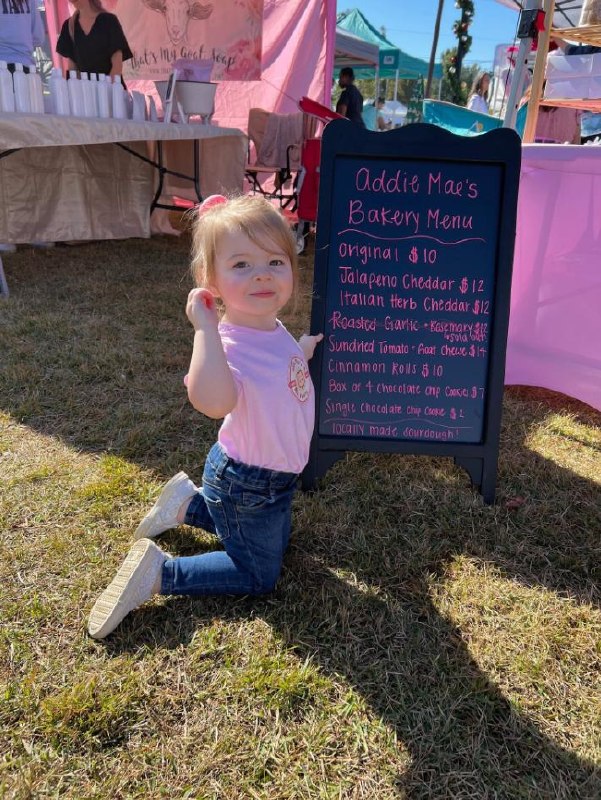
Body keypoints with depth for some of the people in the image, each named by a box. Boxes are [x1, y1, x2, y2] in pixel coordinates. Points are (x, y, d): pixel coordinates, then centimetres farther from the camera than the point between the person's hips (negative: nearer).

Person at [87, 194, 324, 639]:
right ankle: (158, 572, 11)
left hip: (275, 475, 9)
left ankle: (189, 505, 35)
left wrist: (303, 351, 4)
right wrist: (205, 326, -52)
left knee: (277, 540, 32)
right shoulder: (228, 346, -34)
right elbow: (212, 401, -58)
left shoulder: (273, 329, -6)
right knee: (259, 576, 8)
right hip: (245, 486, -8)